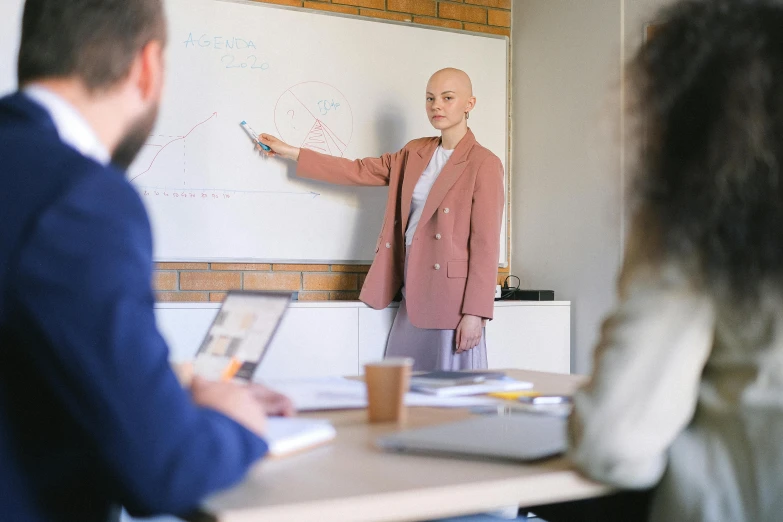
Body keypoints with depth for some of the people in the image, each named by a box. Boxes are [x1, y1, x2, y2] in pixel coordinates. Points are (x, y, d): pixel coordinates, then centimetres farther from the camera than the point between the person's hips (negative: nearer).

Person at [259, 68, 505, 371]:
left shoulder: (483, 164, -7)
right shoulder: (414, 154, 14)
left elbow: (485, 244, -11)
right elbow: (359, 171, 17)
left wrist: (475, 314, -15)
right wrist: (289, 152, 16)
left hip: (452, 299, -6)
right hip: (412, 295, 6)